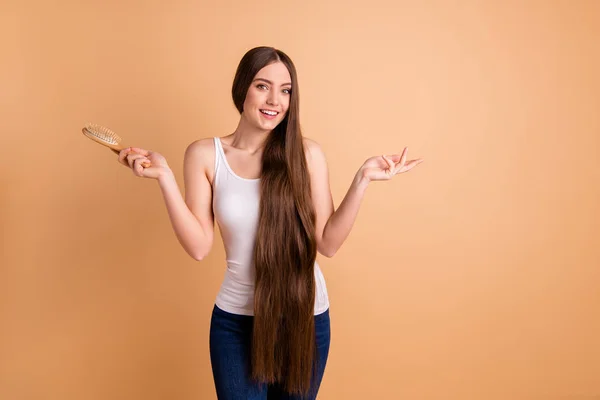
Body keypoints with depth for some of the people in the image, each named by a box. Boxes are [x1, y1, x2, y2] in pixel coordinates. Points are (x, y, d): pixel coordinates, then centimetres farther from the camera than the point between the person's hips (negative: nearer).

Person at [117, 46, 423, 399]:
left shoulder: (307, 154, -8)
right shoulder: (205, 154, -6)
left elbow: (328, 243, -8)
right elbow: (199, 247, -11)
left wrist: (362, 180, -16)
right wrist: (165, 177, -17)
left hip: (305, 317, 1)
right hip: (236, 320, 0)